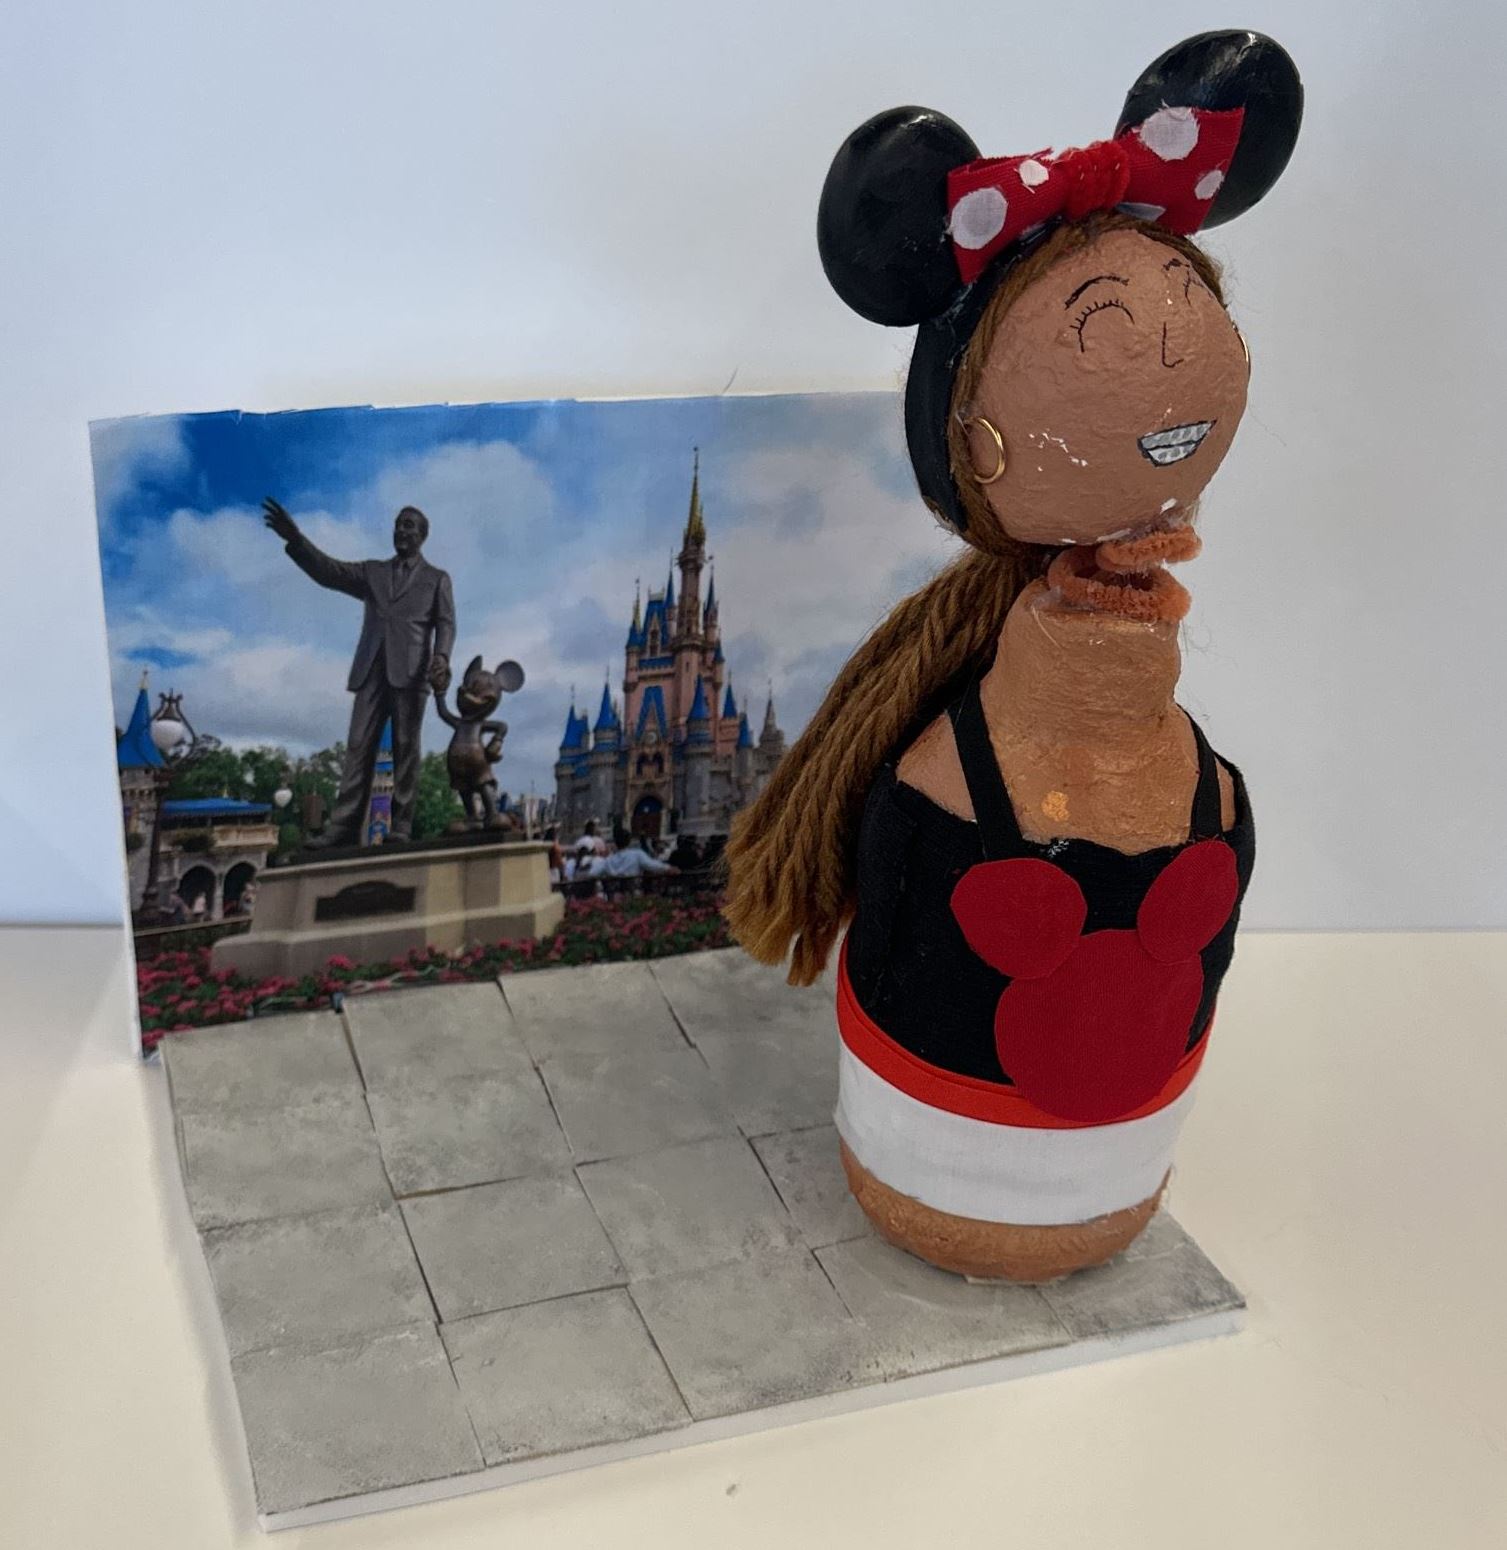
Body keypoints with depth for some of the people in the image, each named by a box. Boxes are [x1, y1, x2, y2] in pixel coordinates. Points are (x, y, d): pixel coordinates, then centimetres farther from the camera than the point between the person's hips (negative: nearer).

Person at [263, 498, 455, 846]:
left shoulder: (437, 578, 16)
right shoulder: (372, 572, 24)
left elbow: (446, 623, 4)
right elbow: (328, 571, 11)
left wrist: (441, 657, -16)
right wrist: (295, 540, -4)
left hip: (410, 671, -3)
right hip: (372, 670, 3)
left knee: (405, 749, -5)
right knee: (358, 747, -6)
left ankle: (401, 826, -5)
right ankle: (344, 826, -13)